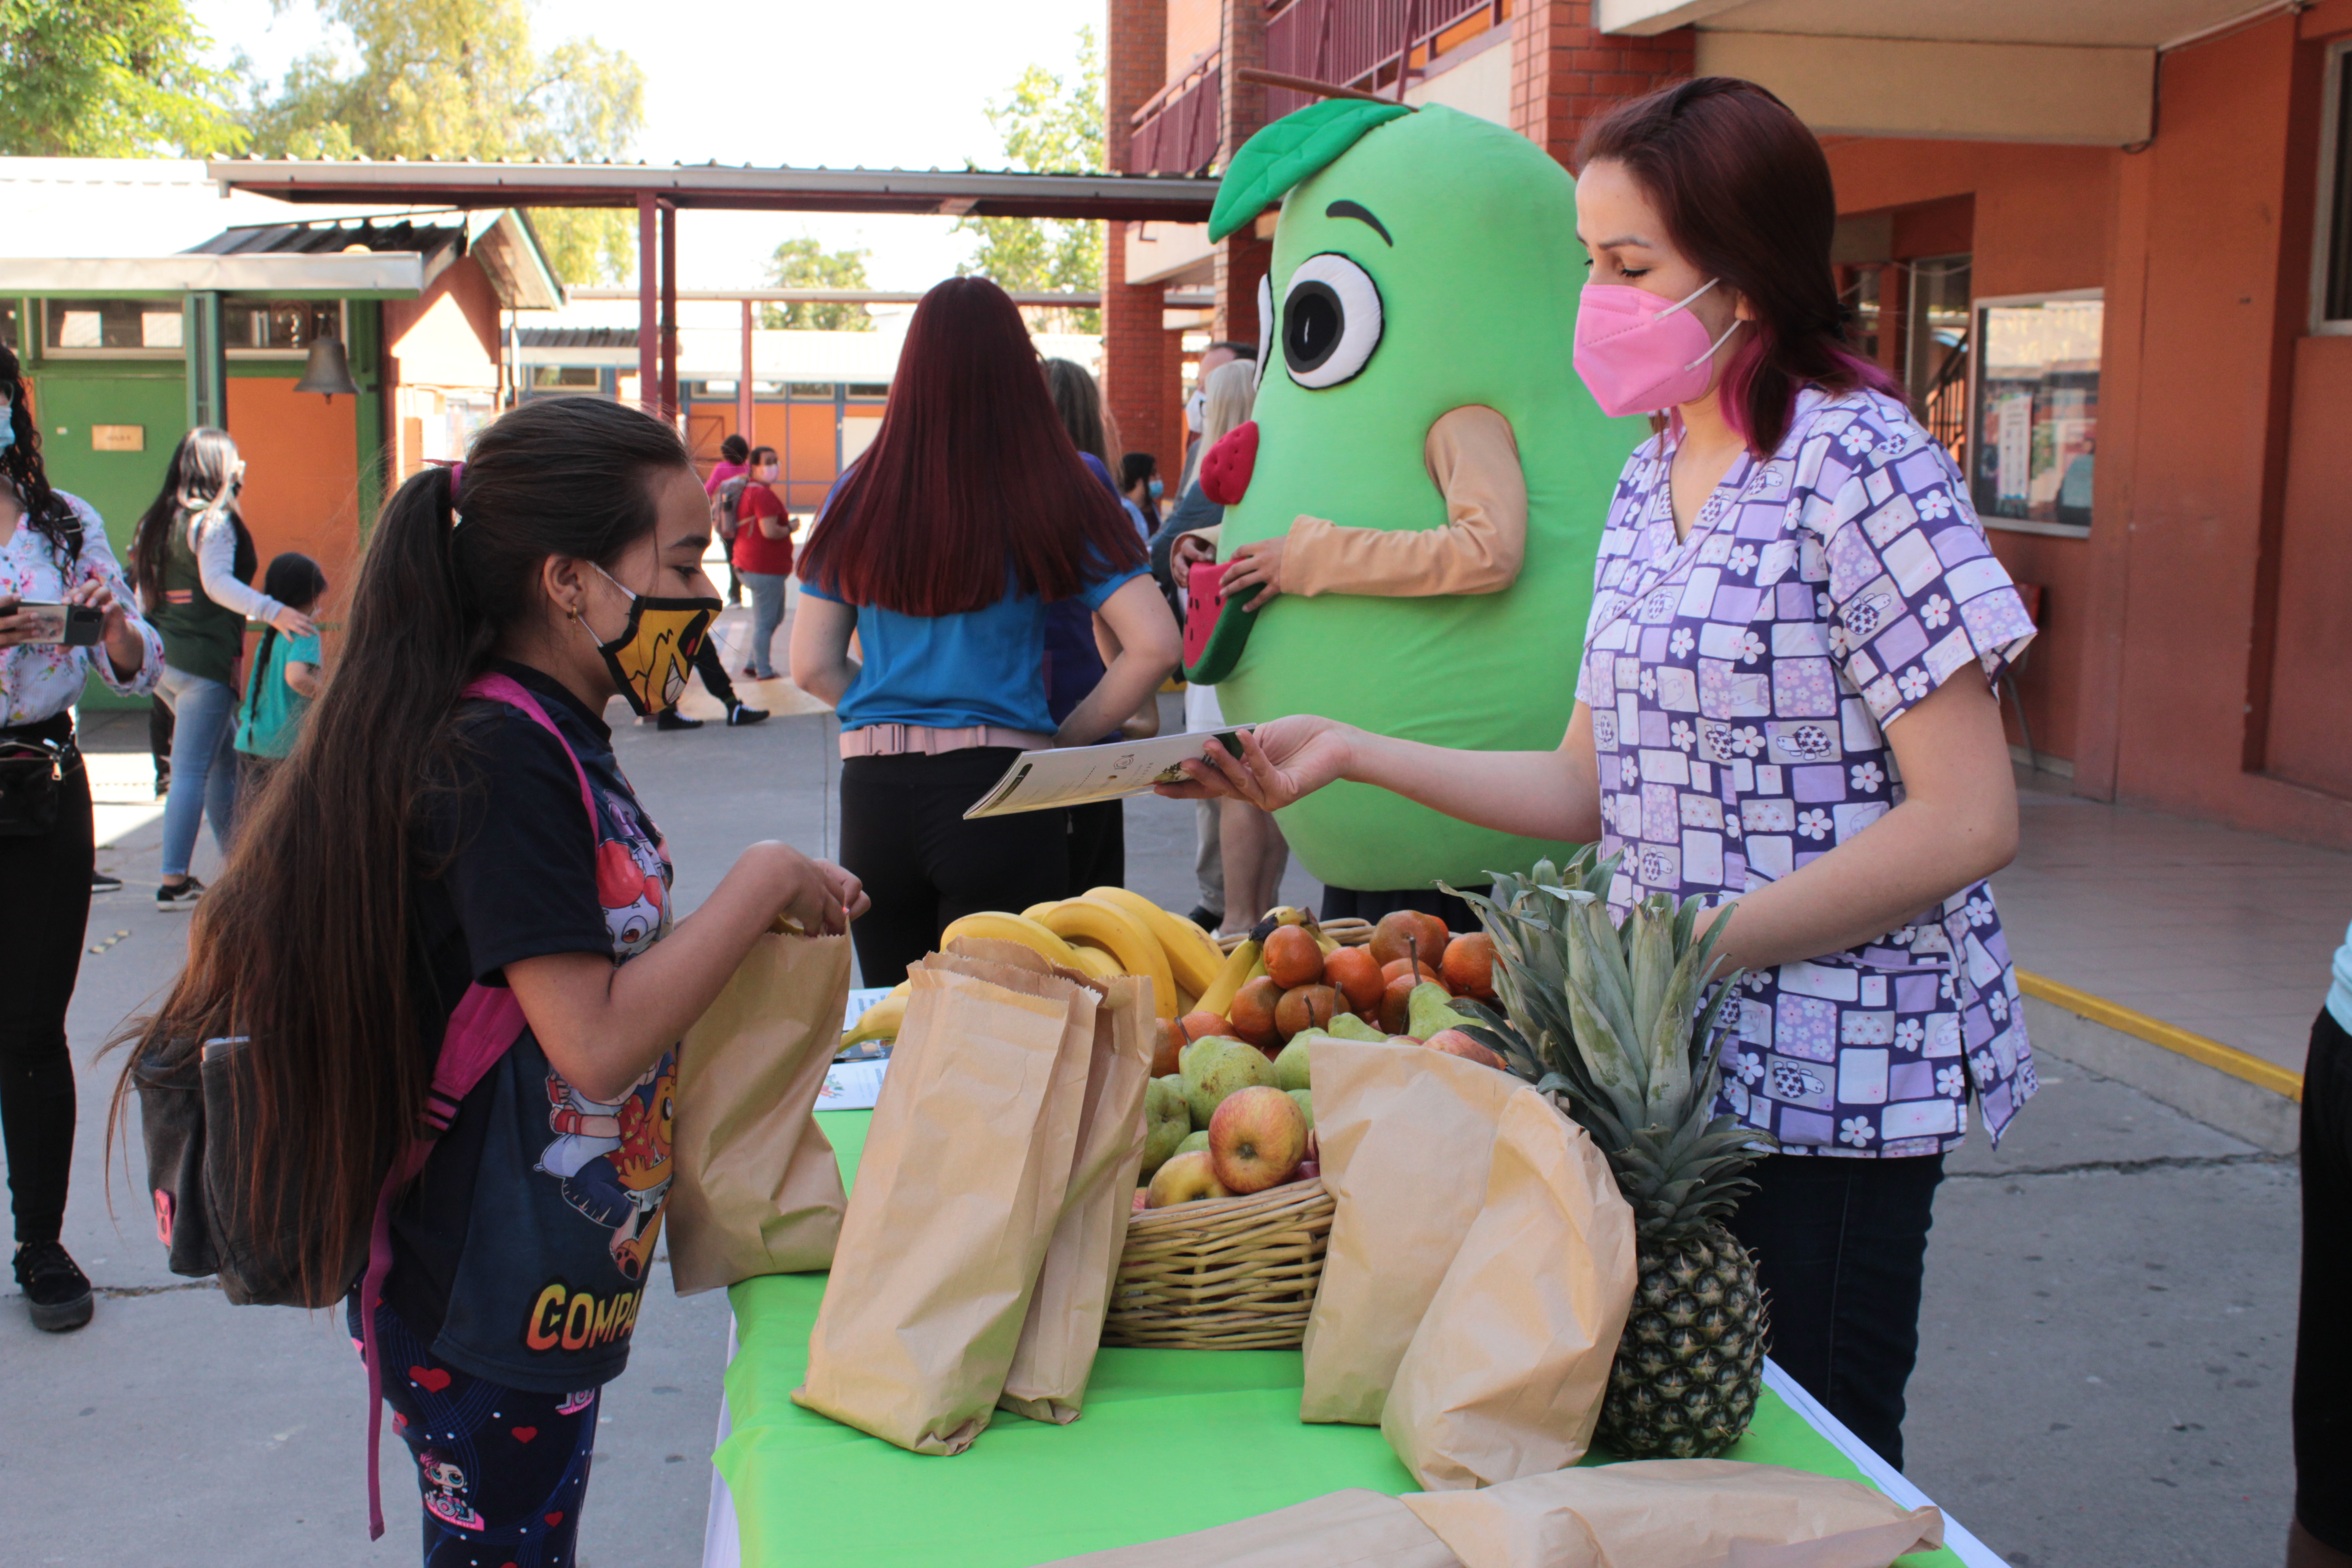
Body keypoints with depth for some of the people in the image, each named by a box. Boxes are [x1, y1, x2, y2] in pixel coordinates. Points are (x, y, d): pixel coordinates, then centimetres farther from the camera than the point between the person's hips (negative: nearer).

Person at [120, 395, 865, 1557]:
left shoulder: (553, 744, 8)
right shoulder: (503, 761, -23)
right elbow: (597, 1043, -27)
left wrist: (761, 920, 5)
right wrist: (761, 883, -19)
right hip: (488, 1307, -9)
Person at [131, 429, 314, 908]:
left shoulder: (158, 520, 15)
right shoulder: (212, 521, -9)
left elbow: (143, 595, 19)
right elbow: (217, 583, -23)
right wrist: (272, 611, -33)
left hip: (163, 661, 9)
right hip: (203, 659, -9)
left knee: (226, 761, 16)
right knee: (192, 773, -7)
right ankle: (174, 883, -8)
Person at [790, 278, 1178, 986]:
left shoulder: (859, 496, 3)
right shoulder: (1058, 493, -4)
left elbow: (813, 668, 5)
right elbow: (1154, 645, -9)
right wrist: (1066, 738, 2)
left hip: (874, 799, 3)